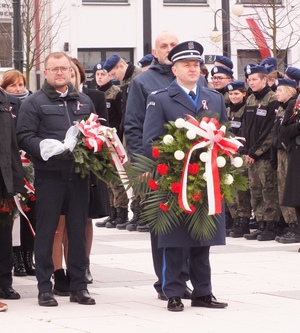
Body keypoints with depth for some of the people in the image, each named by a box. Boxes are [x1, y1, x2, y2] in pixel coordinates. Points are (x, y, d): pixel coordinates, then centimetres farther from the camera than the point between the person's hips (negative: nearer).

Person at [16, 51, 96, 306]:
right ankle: (45, 287, 6)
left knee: (78, 230, 7)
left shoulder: (84, 101, 16)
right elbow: (25, 136, -7)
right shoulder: (34, 102, 1)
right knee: (46, 231, 1)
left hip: (79, 175, 4)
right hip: (49, 176, -4)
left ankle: (79, 285, 14)